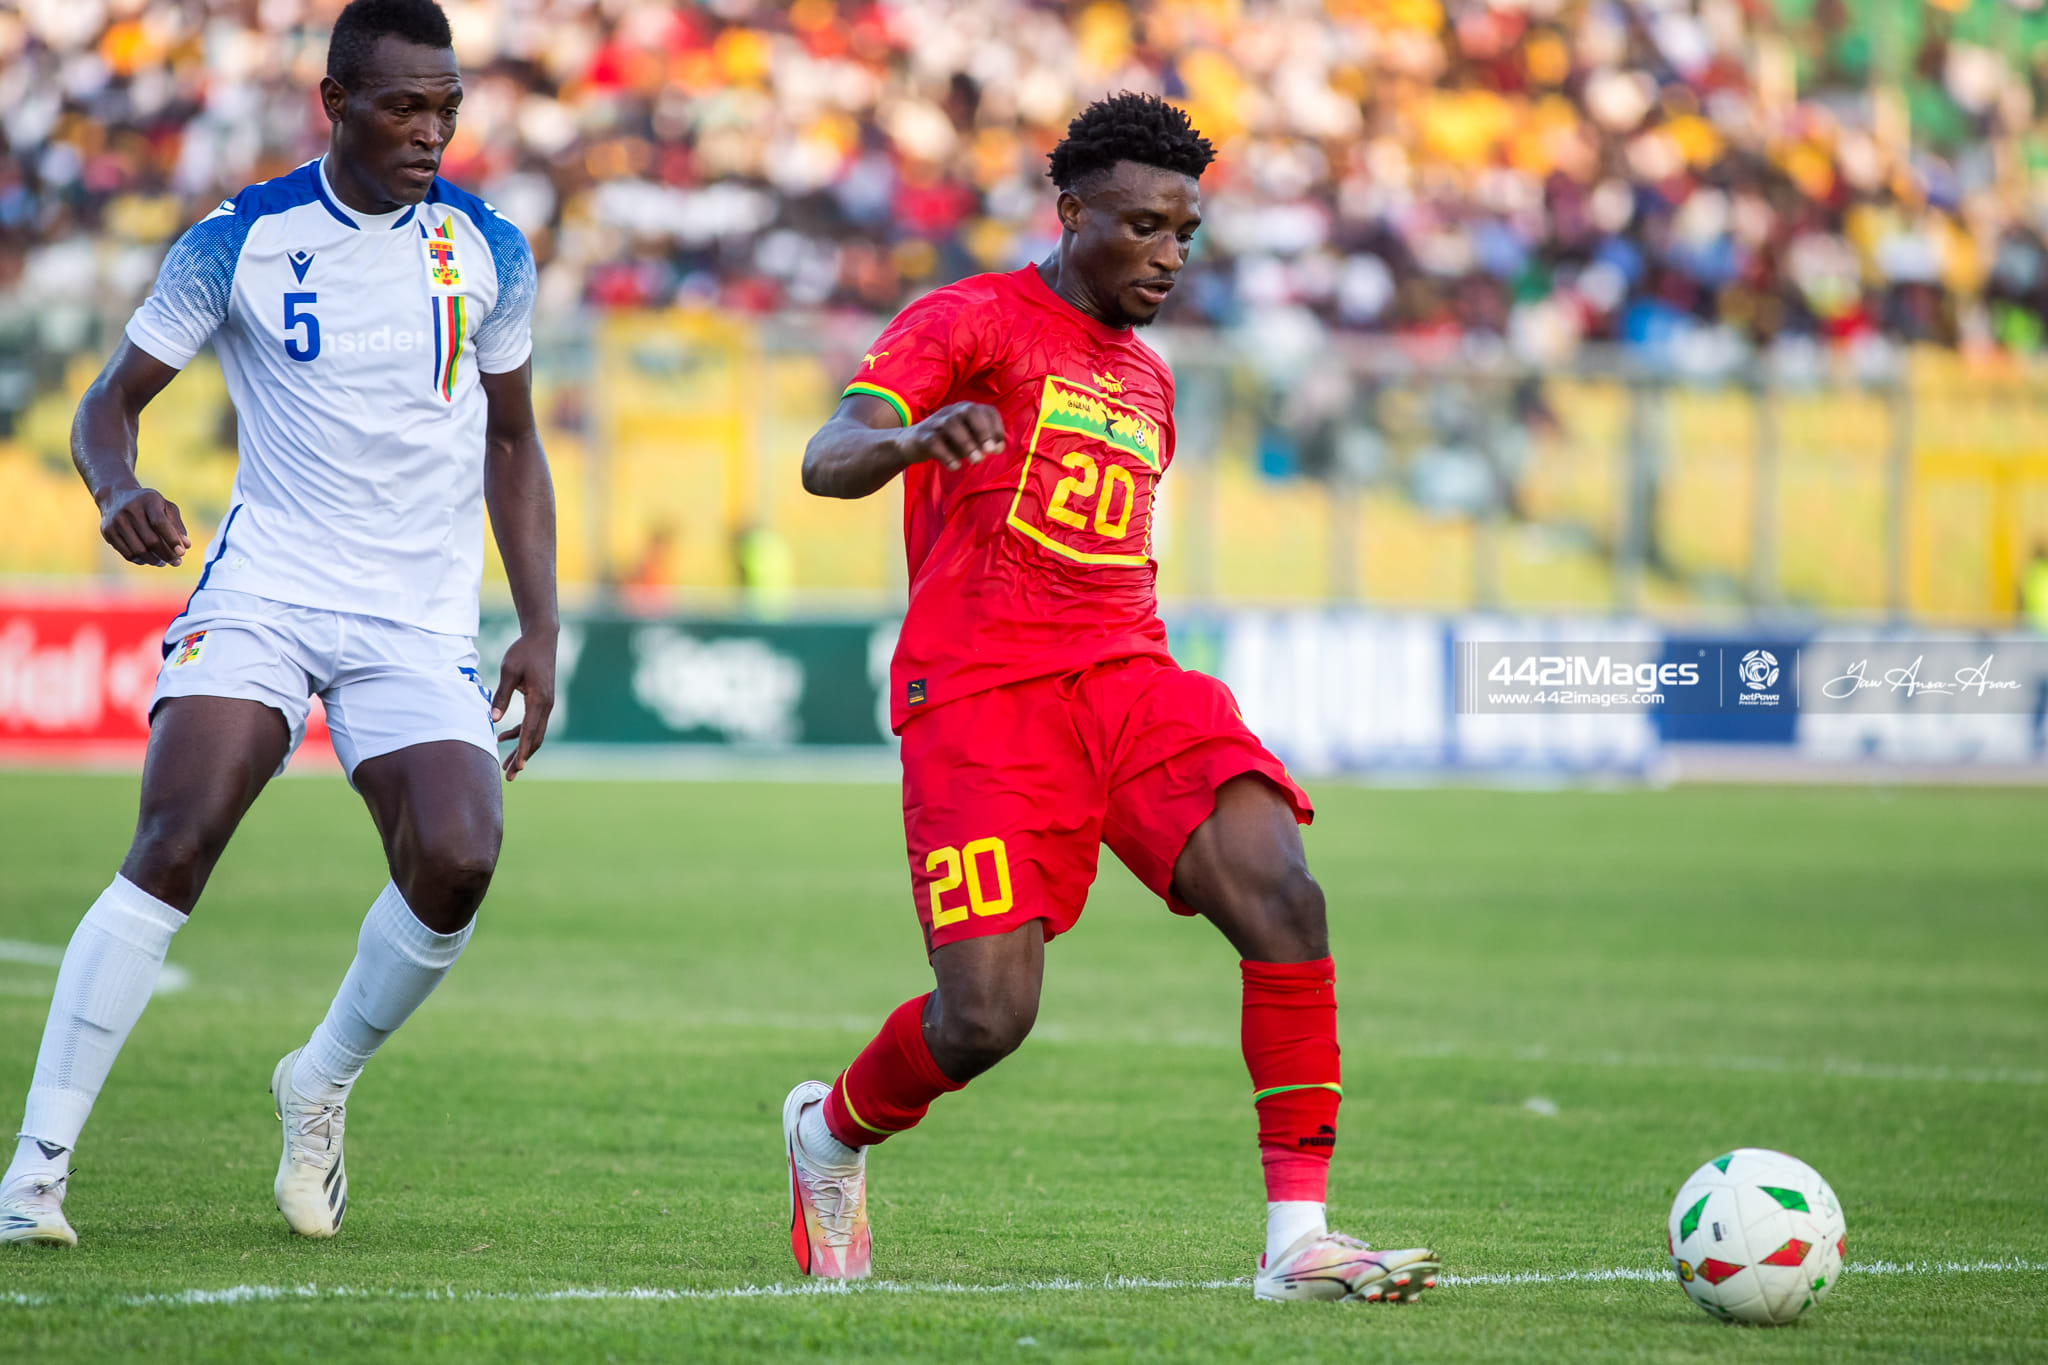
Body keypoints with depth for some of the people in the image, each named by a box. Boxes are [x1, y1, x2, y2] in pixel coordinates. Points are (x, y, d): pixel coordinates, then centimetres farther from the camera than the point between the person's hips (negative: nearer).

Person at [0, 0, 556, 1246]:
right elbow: (111, 400, 2)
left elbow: (511, 442, 15)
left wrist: (541, 630, 8)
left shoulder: (489, 251, 4)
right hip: (263, 591, -2)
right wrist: (117, 490, -21)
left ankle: (322, 1084, 8)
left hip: (420, 622, 2)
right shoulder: (240, 242, -3)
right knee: (174, 845, -21)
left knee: (458, 859, -21)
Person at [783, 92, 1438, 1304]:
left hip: (1128, 678, 6)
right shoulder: (971, 321, 2)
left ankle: (1299, 1238, -19)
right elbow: (827, 461, -13)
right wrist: (911, 438, -35)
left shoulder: (1148, 381, 24)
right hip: (979, 695, -6)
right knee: (988, 1018, -15)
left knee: (1285, 901, -20)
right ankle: (831, 1135, 20)